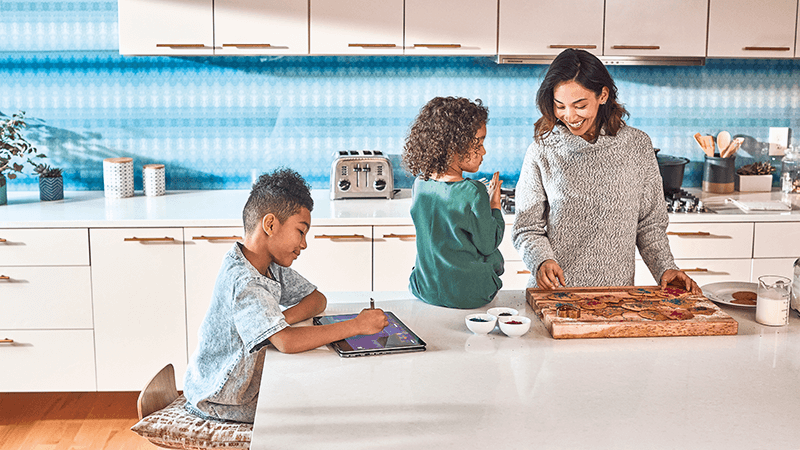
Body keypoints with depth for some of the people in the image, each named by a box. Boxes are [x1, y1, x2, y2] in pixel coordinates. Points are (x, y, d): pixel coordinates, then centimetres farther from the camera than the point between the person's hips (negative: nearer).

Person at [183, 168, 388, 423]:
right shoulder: (242, 281, -30)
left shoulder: (271, 266, 0)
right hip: (219, 402, -8)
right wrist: (357, 326, -32)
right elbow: (286, 342, -40)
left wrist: (280, 321, -16)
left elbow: (317, 299, 6)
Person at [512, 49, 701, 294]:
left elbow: (650, 223, 12)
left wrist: (665, 268, -1)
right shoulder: (542, 150, 3)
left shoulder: (637, 145, 5)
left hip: (617, 292, 1)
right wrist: (542, 260, -13)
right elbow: (527, 228, 5)